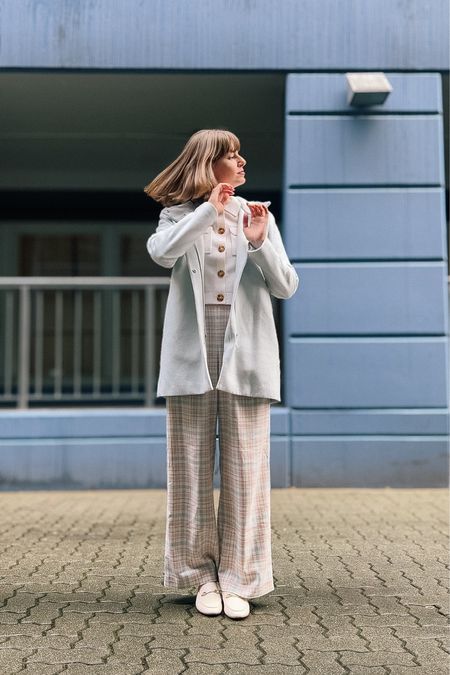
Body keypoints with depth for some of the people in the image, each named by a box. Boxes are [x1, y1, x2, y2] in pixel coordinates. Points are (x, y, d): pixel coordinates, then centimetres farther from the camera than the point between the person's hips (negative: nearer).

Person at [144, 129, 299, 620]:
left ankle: (239, 579, 8)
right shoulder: (179, 215, 7)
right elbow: (160, 252, -16)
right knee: (192, 467, 3)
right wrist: (208, 209, -13)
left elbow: (286, 287, 5)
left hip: (244, 354, 1)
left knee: (244, 468, 0)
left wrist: (260, 244, -11)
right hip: (193, 354, -1)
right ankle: (202, 574, 14)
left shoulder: (257, 216, 12)